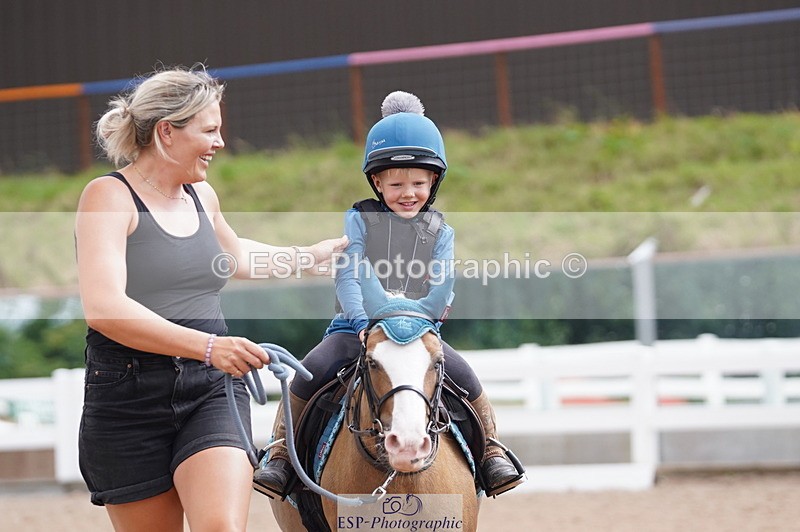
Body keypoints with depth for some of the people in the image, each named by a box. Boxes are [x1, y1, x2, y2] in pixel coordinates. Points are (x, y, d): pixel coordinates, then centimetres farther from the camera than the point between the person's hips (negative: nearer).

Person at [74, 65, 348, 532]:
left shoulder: (203, 195, 13)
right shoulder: (110, 196, -8)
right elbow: (103, 307, -24)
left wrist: (312, 255, 44)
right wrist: (208, 346, -33)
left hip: (212, 390, 4)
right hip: (129, 400, -4)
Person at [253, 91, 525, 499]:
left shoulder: (440, 232, 7)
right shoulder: (359, 219, 2)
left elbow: (442, 288, -1)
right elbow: (348, 276, -7)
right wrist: (364, 323, -21)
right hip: (355, 327, -1)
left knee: (466, 379, -17)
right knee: (308, 374, -22)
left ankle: (491, 452, 1)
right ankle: (280, 453, -7)